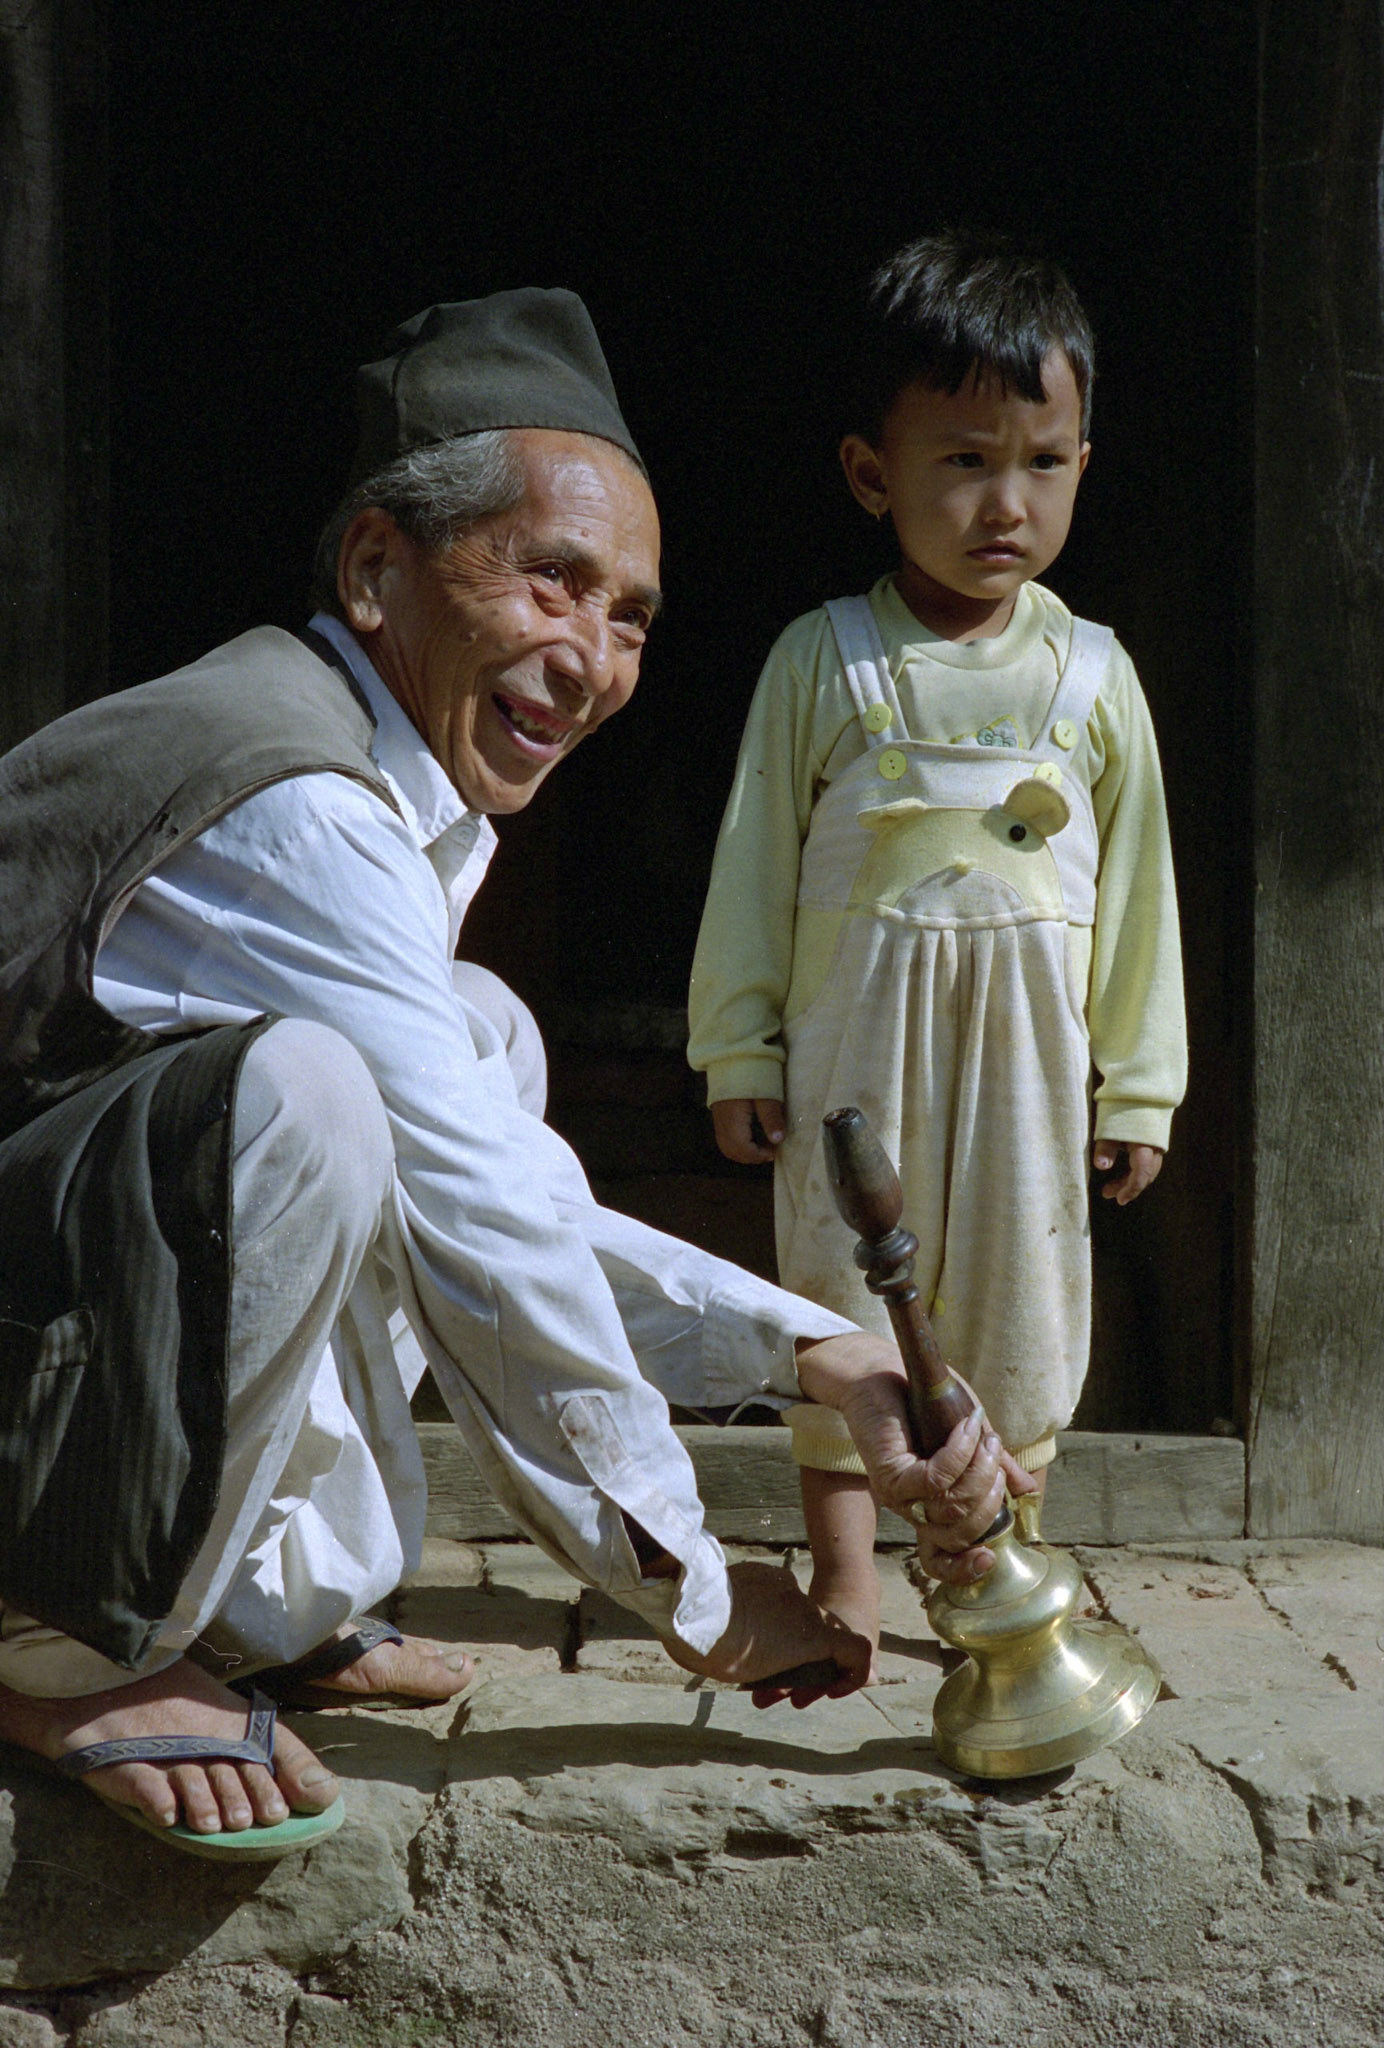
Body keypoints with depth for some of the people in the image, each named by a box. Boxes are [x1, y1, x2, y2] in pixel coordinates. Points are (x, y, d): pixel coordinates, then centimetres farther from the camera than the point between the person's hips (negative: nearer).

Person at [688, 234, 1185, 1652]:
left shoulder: (1092, 675, 2)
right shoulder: (823, 661, -3)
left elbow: (1135, 884, 6)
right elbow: (755, 865, 1)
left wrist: (1136, 1087, 6)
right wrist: (740, 1056, 0)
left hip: (1028, 1035, 2)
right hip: (856, 1028, -1)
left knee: (1018, 1289, 7)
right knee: (845, 1287, 4)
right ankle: (844, 1573, 17)